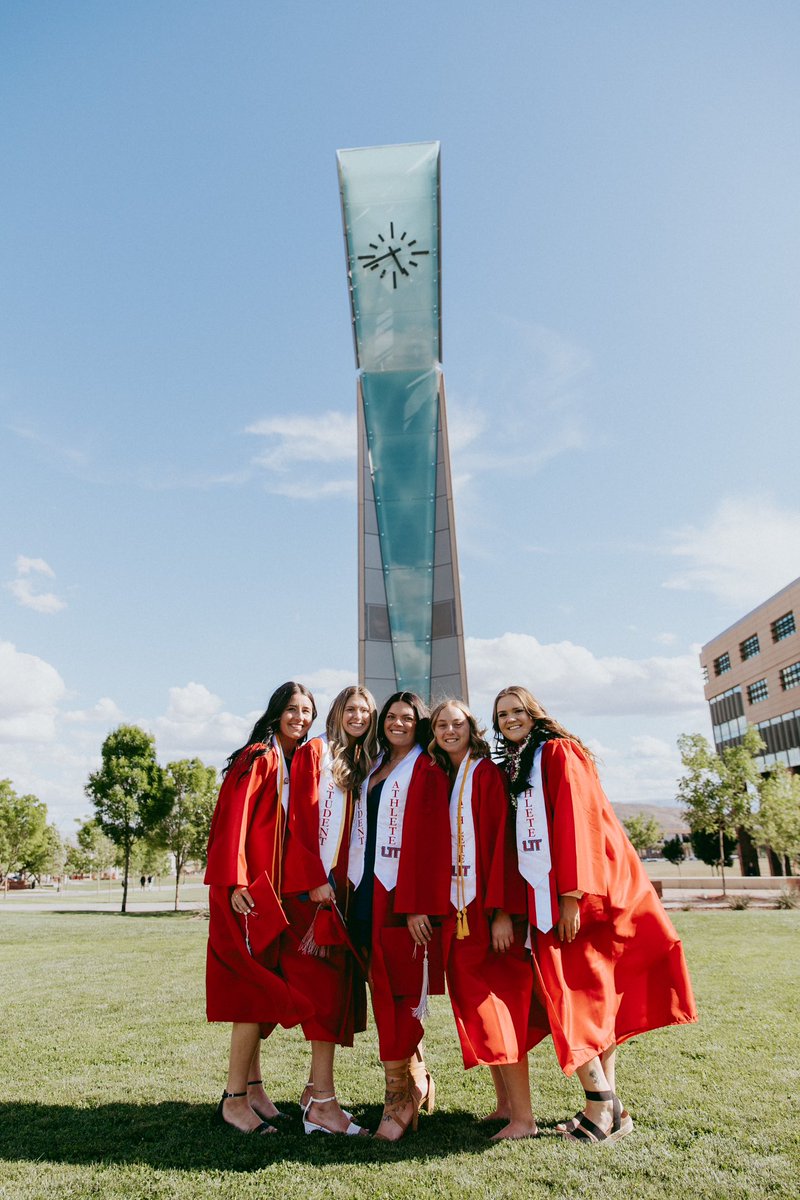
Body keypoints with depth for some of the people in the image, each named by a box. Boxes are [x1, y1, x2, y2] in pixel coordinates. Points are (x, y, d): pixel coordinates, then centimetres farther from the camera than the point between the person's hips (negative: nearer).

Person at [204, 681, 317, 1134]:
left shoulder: (295, 764, 14)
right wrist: (234, 882, -23)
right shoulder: (259, 757, -10)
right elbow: (235, 818, -17)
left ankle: (253, 1087, 25)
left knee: (259, 989, 14)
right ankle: (234, 1099, 5)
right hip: (249, 888, -8)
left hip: (274, 888, 8)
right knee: (258, 986, -6)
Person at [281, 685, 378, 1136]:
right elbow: (301, 818, -11)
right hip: (314, 884, -7)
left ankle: (317, 1089, 21)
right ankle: (323, 1101, 1)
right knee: (328, 984, -6)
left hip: (344, 885, 7)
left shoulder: (362, 765, 16)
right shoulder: (314, 753, -4)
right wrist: (315, 879, -16)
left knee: (336, 985, 9)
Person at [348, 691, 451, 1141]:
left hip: (403, 892, -6)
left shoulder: (427, 771, -4)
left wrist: (419, 904, -17)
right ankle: (416, 1079, 26)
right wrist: (349, 884, 10)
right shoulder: (374, 770, 17)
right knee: (385, 991, 10)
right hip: (367, 890, 6)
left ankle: (400, 1098, 13)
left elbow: (432, 839, -11)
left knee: (397, 993, -2)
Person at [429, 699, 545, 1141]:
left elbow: (502, 840, -14)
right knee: (475, 1005, 12)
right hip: (457, 907, 7)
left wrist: (502, 910, -20)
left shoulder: (487, 774, -8)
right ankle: (505, 1104, 25)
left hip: (489, 907, -6)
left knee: (496, 1007, -3)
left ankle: (523, 1117, 9)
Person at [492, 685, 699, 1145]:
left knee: (582, 996, -5)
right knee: (595, 998, 9)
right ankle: (609, 1105, 16)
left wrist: (572, 893, -20)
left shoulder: (559, 752, -7)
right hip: (545, 896, 7)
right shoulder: (516, 769, 16)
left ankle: (603, 1106, 4)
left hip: (580, 892, -7)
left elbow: (576, 819, -16)